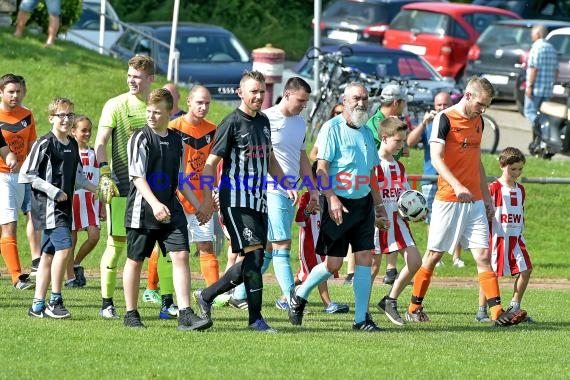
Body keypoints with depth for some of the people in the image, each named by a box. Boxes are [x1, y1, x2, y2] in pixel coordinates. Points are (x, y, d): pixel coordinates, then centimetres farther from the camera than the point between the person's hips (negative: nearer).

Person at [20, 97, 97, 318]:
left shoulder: (72, 145, 13)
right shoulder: (44, 144, -10)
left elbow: (77, 176, 25)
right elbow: (26, 175, -12)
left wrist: (97, 188, 12)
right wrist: (52, 191, -16)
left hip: (64, 206, 8)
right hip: (47, 206, -8)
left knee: (49, 254, 10)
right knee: (64, 247, -18)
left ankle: (38, 305, 14)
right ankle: (55, 300, -11)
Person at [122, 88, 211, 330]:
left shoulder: (177, 140, 11)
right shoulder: (141, 138, -7)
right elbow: (137, 176, -14)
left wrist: (198, 206, 15)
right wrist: (154, 204, -26)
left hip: (171, 210, 5)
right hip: (142, 210, -5)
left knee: (181, 255, -7)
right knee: (135, 260, 5)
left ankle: (185, 315, -10)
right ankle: (131, 315, 18)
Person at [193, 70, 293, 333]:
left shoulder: (263, 121, 14)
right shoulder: (232, 123, -9)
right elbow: (210, 163, -8)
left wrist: (286, 184, 12)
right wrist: (208, 200, -14)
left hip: (259, 200, 8)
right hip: (236, 200, -8)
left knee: (252, 262, 6)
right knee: (254, 254, -15)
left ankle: (206, 296, 23)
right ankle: (256, 318, -11)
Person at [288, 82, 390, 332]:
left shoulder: (366, 132, 15)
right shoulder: (332, 128, -6)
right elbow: (321, 167, -12)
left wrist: (379, 206, 21)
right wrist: (331, 198, -23)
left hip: (363, 203, 6)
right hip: (339, 204, -6)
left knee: (365, 259, -2)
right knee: (333, 264, -4)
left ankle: (361, 318, 1)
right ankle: (299, 295, 21)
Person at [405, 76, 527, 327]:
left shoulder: (478, 121, 14)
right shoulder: (444, 119, -8)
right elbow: (436, 158, -16)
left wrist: (486, 196, 21)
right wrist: (457, 186, -29)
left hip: (475, 201, 6)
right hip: (448, 200, -6)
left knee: (483, 255, -3)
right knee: (434, 255, 1)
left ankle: (497, 313, -10)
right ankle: (414, 308, 14)